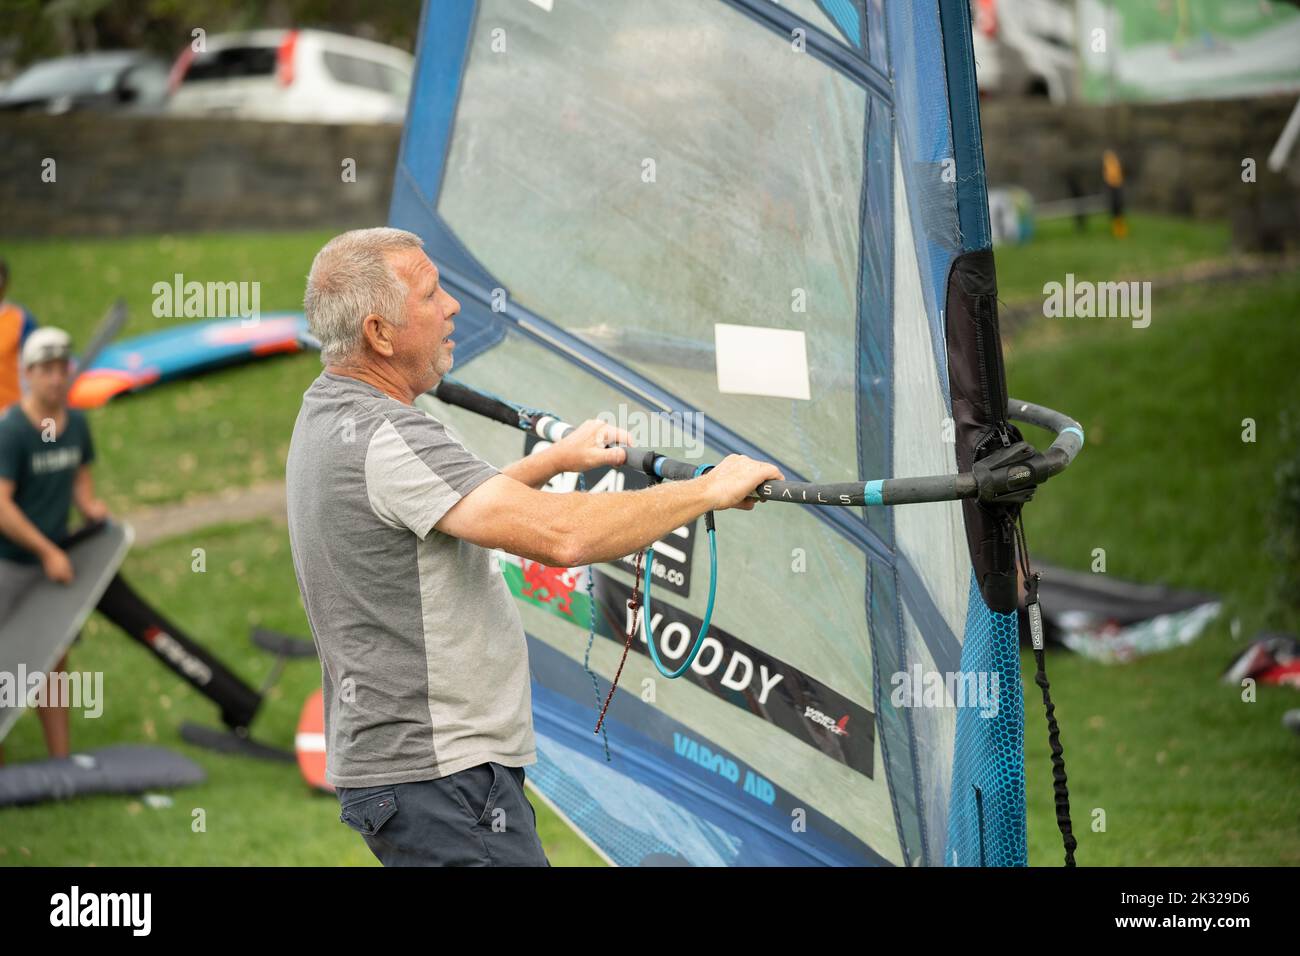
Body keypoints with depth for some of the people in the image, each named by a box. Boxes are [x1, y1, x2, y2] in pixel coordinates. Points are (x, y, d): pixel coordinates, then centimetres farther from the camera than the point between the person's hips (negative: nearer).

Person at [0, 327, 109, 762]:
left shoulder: (76, 423, 4)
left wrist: (89, 505, -5)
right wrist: (48, 552, -19)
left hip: (53, 560, 7)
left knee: (54, 660, 10)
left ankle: (60, 757, 16)